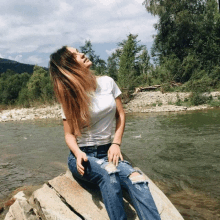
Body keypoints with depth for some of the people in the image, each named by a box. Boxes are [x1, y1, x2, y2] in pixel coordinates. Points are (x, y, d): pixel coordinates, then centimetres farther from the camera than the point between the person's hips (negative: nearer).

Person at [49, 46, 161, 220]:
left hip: (107, 152, 2)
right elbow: (69, 134, -2)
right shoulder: (70, 96, -4)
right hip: (82, 154, -2)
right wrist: (78, 154, -23)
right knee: (108, 173, -37)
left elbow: (120, 115, 9)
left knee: (135, 178, -29)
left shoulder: (107, 83, 3)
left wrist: (116, 143, -5)